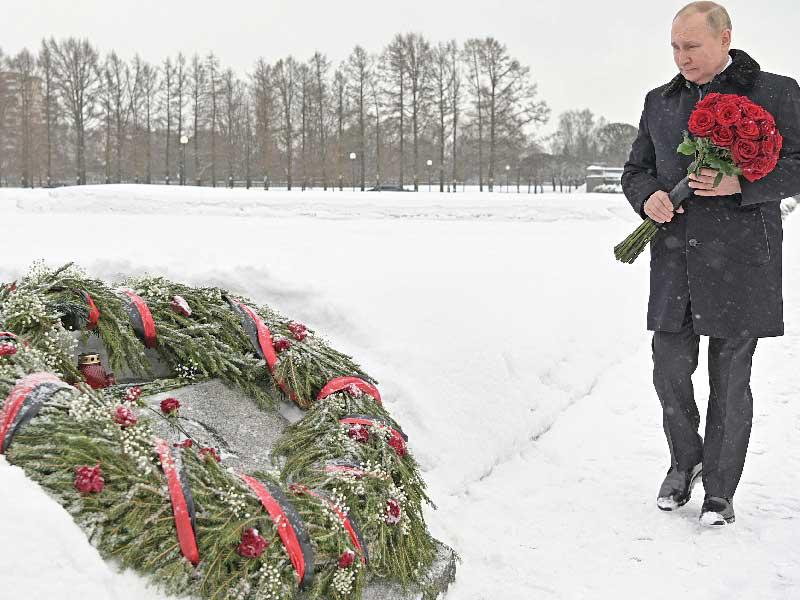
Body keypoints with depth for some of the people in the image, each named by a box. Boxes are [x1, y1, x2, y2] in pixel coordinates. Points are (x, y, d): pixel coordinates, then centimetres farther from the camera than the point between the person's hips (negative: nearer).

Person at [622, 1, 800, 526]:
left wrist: (741, 183, -18)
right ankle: (685, 460, 30)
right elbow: (636, 169, 18)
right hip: (674, 261, 4)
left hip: (740, 262, -4)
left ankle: (720, 491, 17)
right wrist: (649, 197, -5)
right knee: (670, 367, 5)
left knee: (731, 381, 4)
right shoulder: (660, 102, 14)